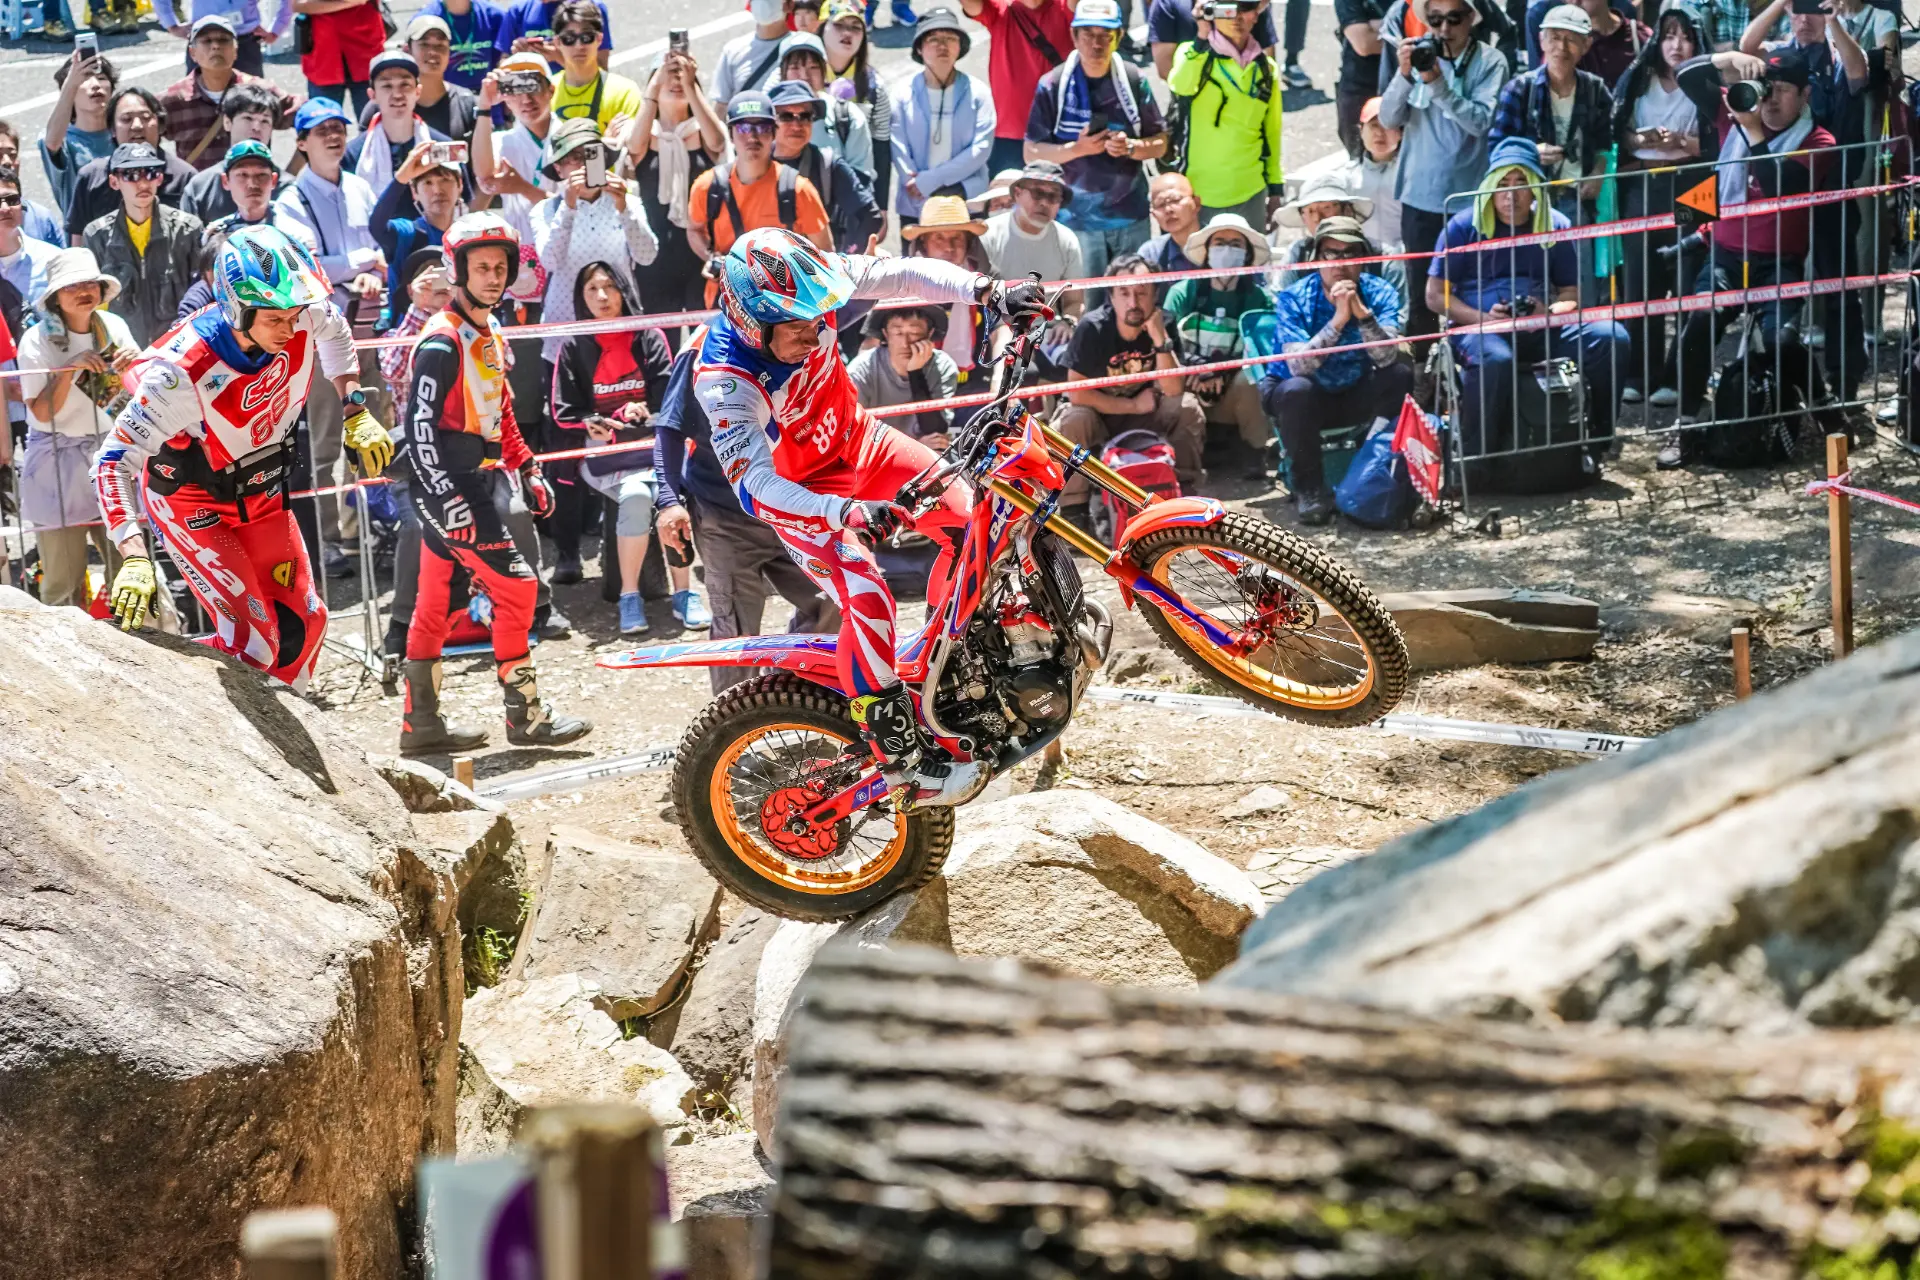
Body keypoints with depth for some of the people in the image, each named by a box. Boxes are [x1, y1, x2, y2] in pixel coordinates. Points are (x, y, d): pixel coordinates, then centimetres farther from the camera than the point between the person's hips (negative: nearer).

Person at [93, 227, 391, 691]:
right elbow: (114, 461, -35)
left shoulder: (301, 318, -22)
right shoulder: (183, 373, -38)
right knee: (253, 635, -18)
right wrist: (134, 557, -44)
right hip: (193, 505, -6)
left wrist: (357, 413, 1)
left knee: (302, 622, 9)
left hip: (260, 493, 6)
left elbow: (334, 330, 6)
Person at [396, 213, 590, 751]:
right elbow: (419, 425, -20)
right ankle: (525, 716, -3)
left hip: (477, 481, 9)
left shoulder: (491, 336, 15)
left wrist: (529, 472, 20)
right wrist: (448, 498, -25)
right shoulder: (443, 342, -15)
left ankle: (422, 723, 15)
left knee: (434, 600, 11)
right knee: (515, 586, -9)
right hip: (447, 485, -9)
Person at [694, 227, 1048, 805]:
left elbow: (904, 272, -16)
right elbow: (754, 480, -38)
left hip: (857, 439, 6)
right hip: (794, 486, -6)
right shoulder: (724, 378, -35)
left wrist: (988, 291, -31)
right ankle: (901, 759, -15)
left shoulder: (811, 283, -22)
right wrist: (845, 513, -49)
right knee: (866, 599, -24)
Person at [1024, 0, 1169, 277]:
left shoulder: (1134, 81, 2)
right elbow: (1032, 153, -1)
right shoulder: (1053, 86, -4)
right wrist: (1077, 148, -17)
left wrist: (1131, 147, -14)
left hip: (1131, 216, 2)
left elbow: (1160, 144, 8)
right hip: (1078, 218, -2)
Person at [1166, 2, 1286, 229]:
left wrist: (1276, 187, 14)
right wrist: (1201, 39, -36)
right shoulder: (1193, 54, -4)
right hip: (1198, 192, -4)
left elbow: (1272, 131, 14)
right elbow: (1180, 86, -27)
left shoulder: (1265, 68, 8)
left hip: (1250, 193, 4)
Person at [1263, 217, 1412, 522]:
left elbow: (1387, 358, -26)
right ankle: (1309, 490, -18)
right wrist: (1337, 321, -40)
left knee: (1401, 373, -23)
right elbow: (1298, 364, -31)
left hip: (1356, 396, 2)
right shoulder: (1293, 299, -17)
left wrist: (1362, 313, -40)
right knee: (1296, 389, -35)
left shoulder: (1380, 293, -11)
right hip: (1309, 399, -2)